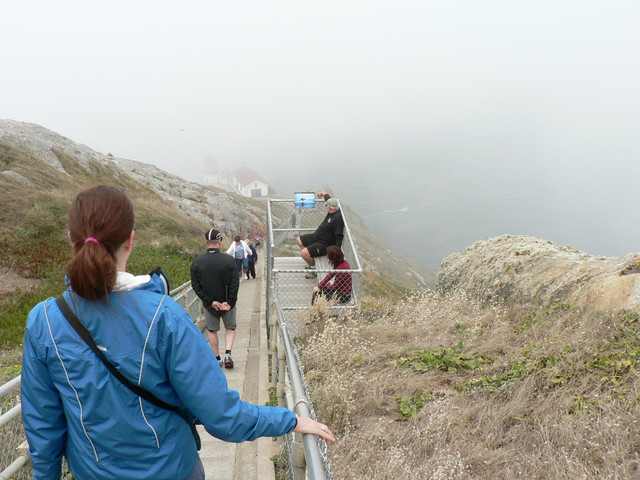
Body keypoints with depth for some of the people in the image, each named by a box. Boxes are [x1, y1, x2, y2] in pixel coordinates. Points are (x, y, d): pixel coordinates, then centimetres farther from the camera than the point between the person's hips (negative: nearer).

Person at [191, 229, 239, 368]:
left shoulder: (197, 262, -8)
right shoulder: (229, 260, -14)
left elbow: (196, 286, -8)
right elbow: (235, 283, -15)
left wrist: (210, 301, -8)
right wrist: (229, 302, -9)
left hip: (209, 304, 1)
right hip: (227, 303, -1)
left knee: (212, 331, 18)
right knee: (230, 328, 18)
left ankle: (217, 358, 22)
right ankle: (228, 353, 1)